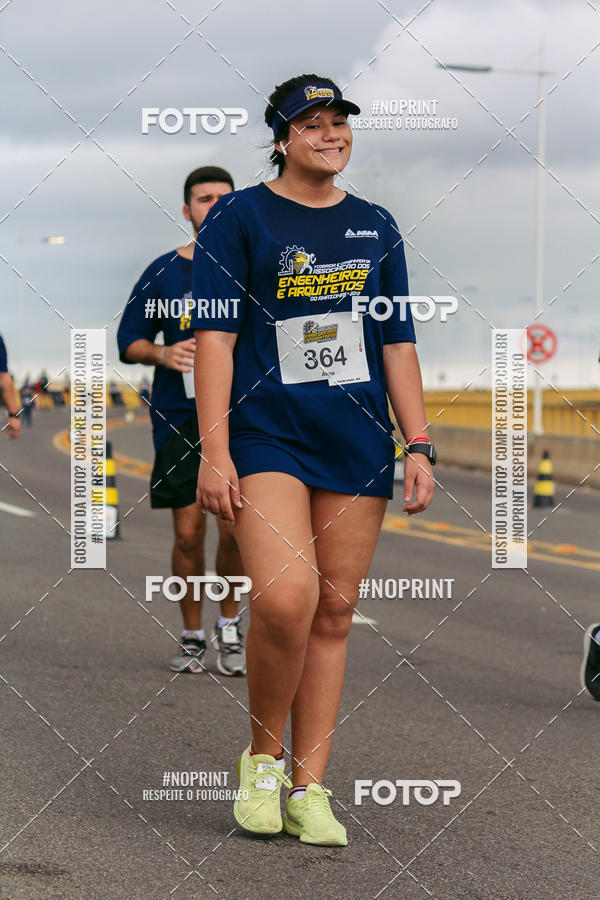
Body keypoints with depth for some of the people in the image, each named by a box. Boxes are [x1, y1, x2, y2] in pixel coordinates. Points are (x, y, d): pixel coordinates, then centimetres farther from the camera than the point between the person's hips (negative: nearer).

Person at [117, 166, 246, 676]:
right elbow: (128, 342, 10)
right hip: (178, 419, 0)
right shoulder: (163, 273, 7)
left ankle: (230, 628, 13)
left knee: (234, 529, -8)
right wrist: (162, 354, -10)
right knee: (188, 533, 0)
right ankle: (192, 636, 16)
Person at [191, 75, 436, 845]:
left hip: (358, 440, 4)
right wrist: (213, 450, -12)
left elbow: (397, 344, 17)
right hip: (266, 434, -4)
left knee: (333, 615, 2)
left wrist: (419, 447, 9)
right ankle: (261, 755, 2)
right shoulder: (238, 218, 1)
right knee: (285, 598, -21)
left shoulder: (375, 227, 14)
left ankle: (308, 789, 10)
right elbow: (214, 337, -4)